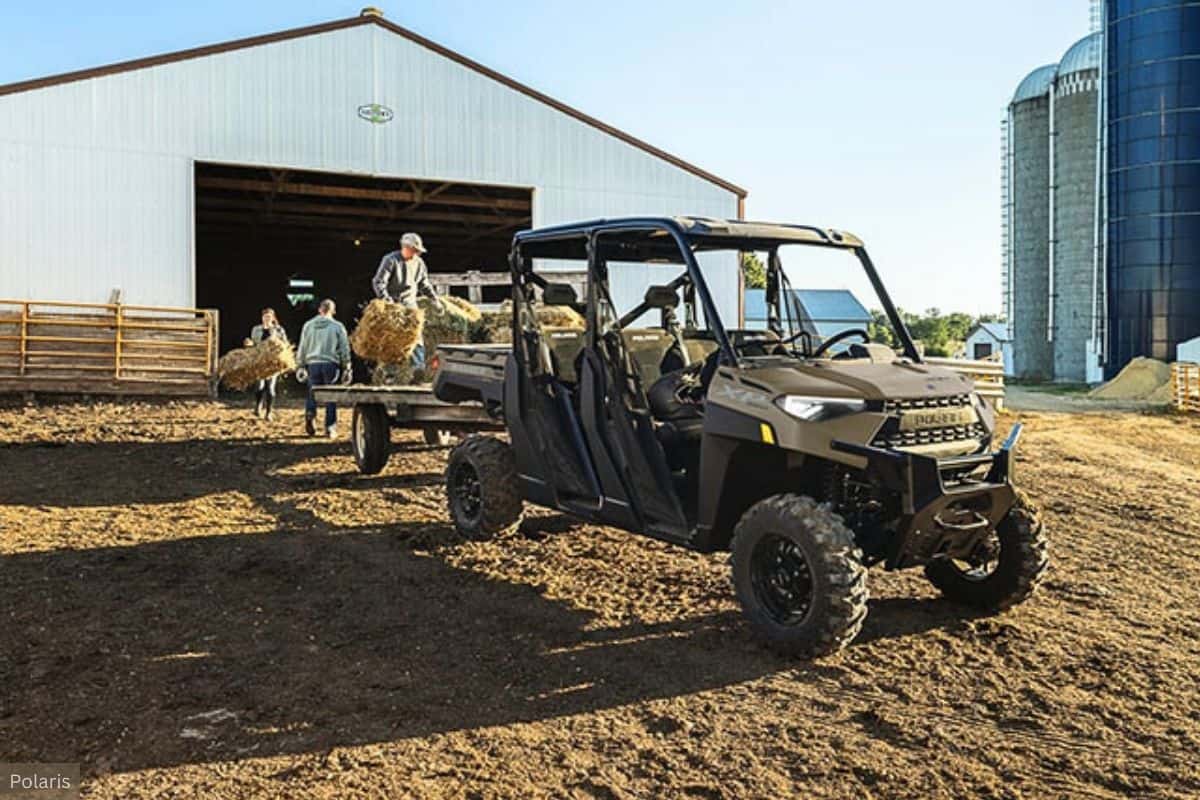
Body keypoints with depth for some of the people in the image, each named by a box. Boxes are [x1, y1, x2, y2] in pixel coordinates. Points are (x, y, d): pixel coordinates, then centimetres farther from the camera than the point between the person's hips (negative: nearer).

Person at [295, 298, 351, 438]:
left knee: (312, 393, 11)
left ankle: (310, 414, -16)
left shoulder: (308, 325, 9)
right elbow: (344, 349, 3)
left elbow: (302, 348, 12)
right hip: (331, 364, -2)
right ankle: (330, 428, 5)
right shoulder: (338, 326, 2)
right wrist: (346, 368, 10)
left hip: (312, 363, 2)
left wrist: (300, 366, 20)